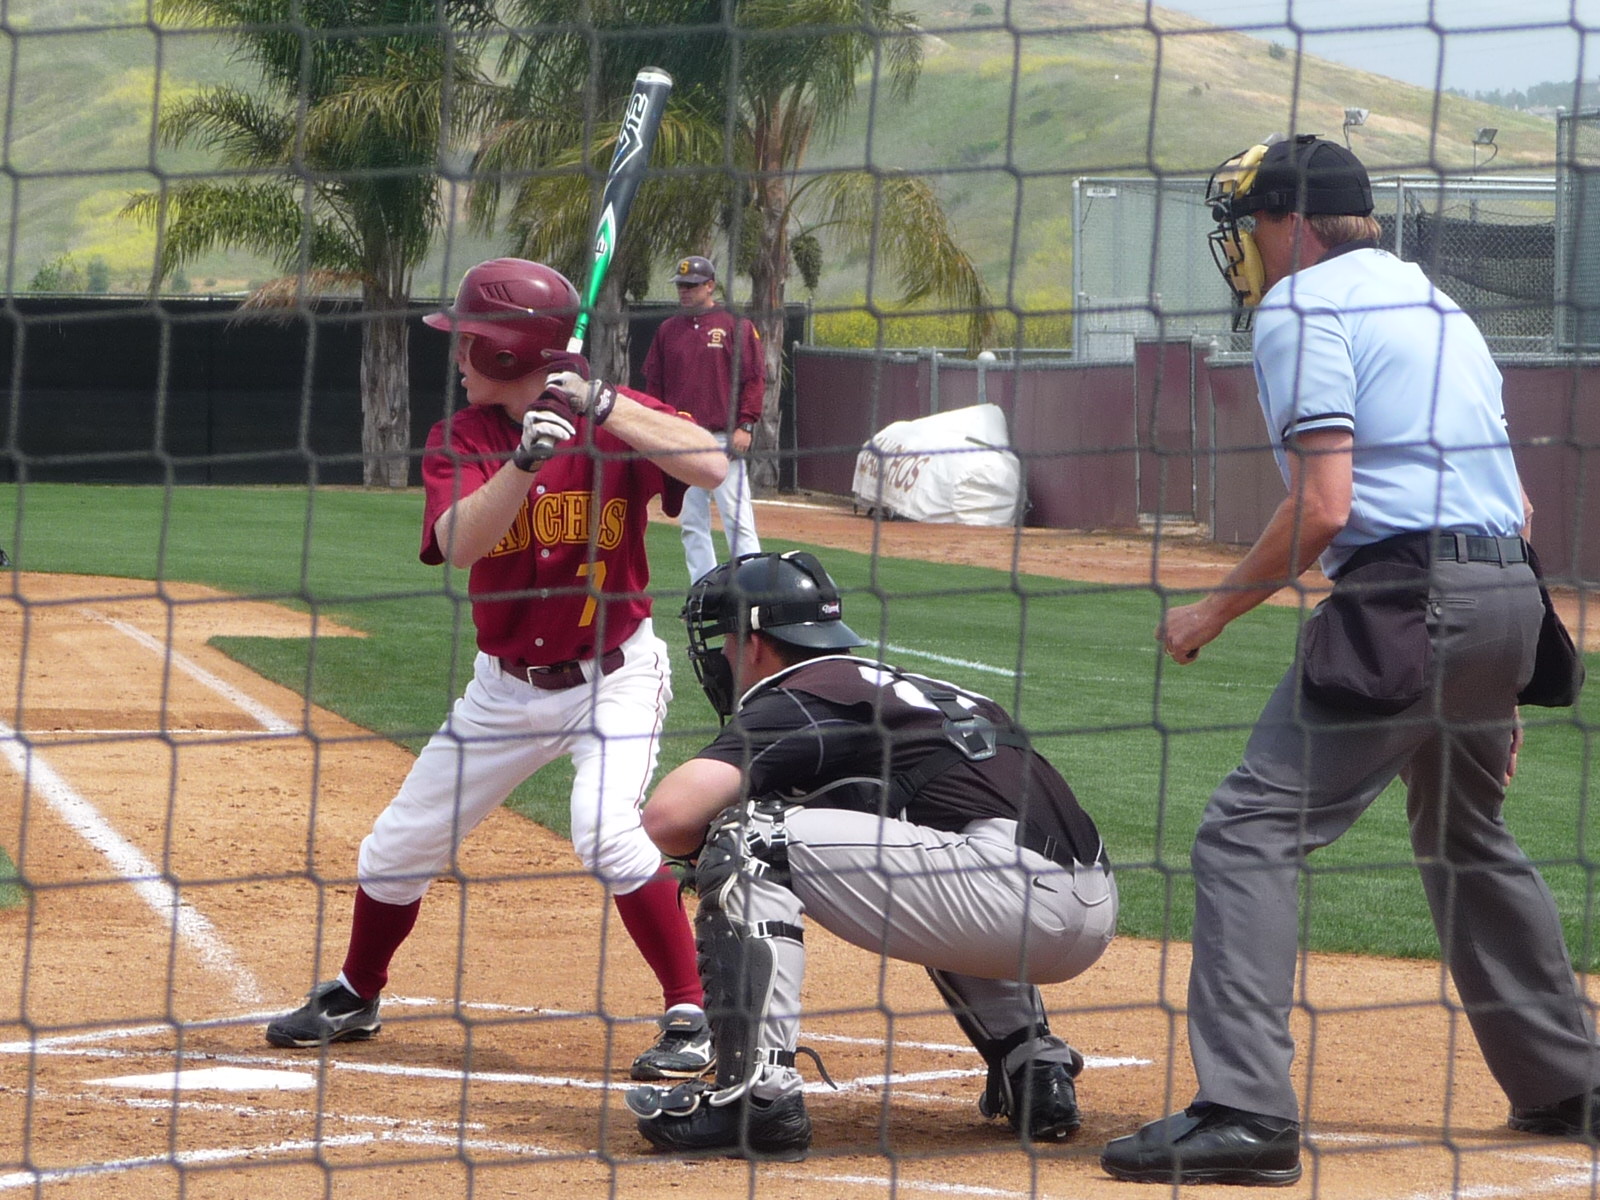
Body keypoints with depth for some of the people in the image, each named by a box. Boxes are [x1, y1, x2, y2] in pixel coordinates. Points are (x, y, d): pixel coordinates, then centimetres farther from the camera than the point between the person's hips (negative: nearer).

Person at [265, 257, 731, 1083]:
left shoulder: (617, 420, -12)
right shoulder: (461, 441, -6)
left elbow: (710, 466, -31)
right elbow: (458, 544, -25)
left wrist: (601, 408, -37)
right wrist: (523, 461, -40)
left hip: (615, 673, -4)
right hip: (506, 686, 4)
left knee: (607, 833, -28)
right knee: (399, 845, 10)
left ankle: (691, 1016, -16)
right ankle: (354, 997, 36)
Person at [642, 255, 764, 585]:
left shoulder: (736, 325, 0)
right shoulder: (668, 330, 14)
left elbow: (755, 378, -3)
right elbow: (653, 382, 16)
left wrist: (745, 425, -10)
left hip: (723, 438, -5)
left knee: (737, 519, -10)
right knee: (691, 524, 6)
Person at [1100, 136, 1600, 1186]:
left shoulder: (1302, 311, -5)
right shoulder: (1436, 303, 22)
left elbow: (1323, 507, -17)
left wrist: (1217, 610, -5)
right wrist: (1500, 682, 26)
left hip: (1405, 592, -9)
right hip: (1509, 590, 9)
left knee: (1254, 832, -10)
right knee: (1468, 838, 27)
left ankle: (1246, 1111, -22)